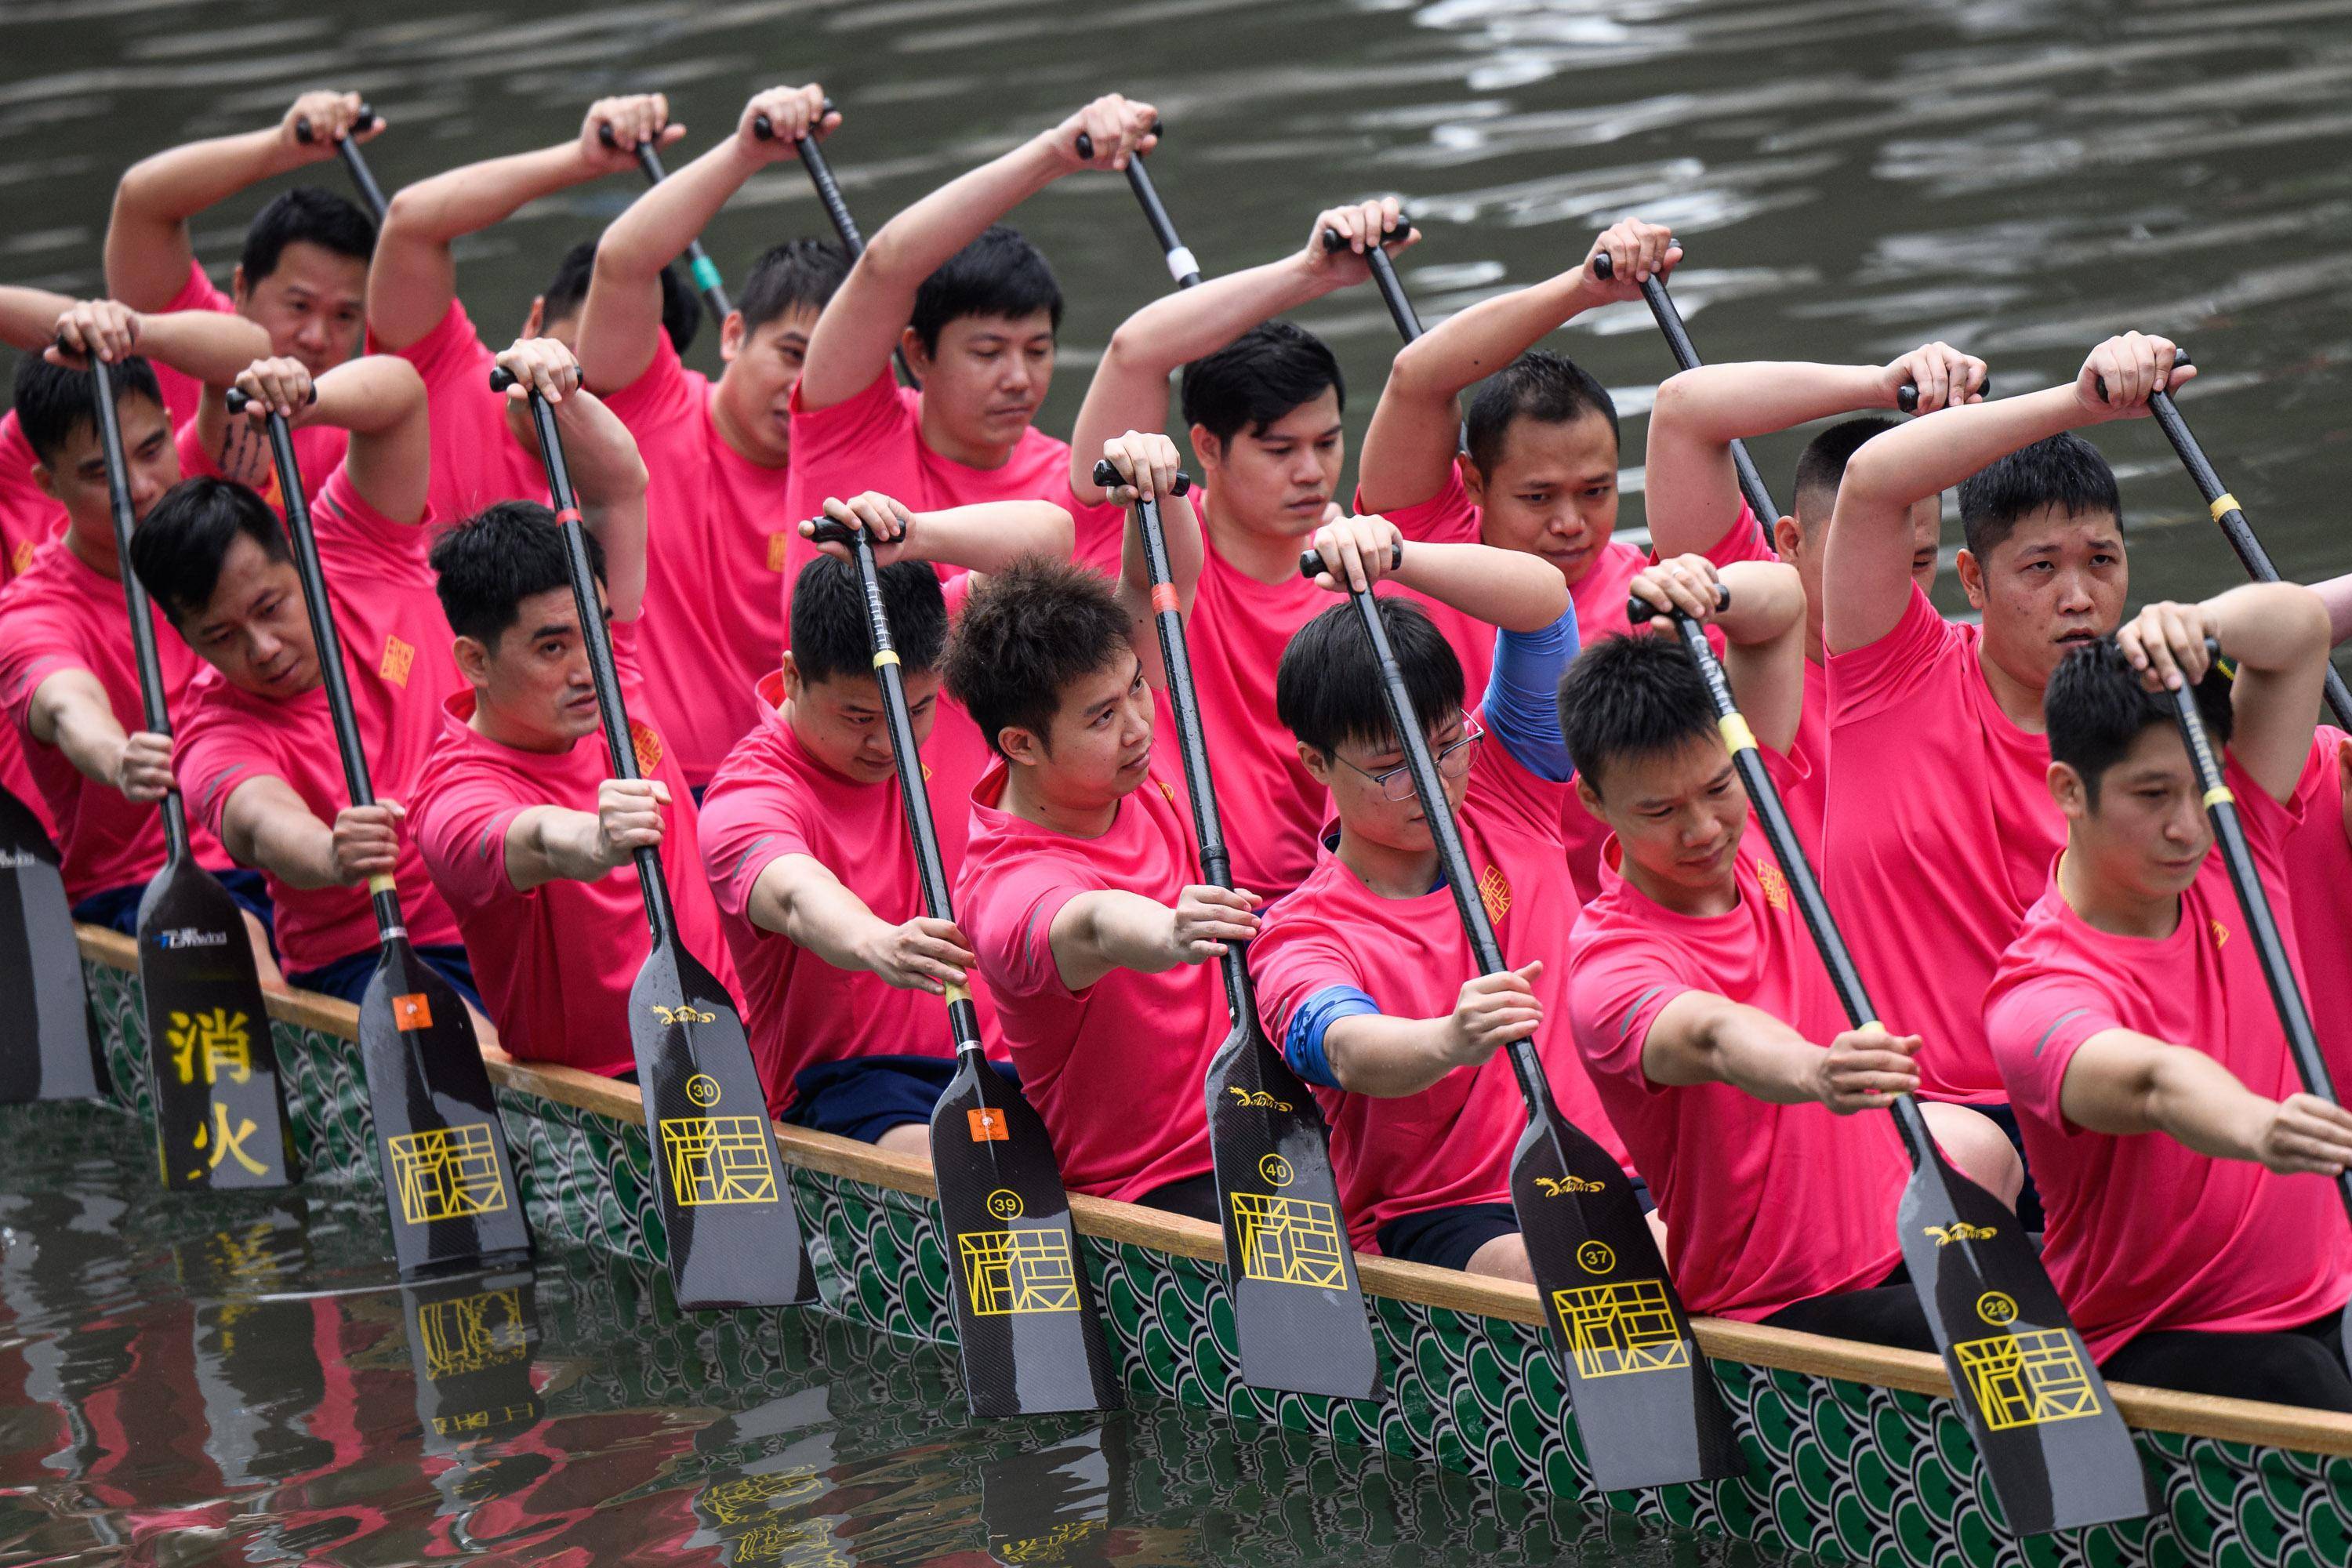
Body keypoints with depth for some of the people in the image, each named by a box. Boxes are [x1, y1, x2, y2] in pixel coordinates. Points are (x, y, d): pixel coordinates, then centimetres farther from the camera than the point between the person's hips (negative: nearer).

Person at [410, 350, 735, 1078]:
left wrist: (563, 397, -10)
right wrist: (593, 843, -61)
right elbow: (531, 839, -39)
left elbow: (620, 487, 8)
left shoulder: (610, 680, 5)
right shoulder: (459, 795, -15)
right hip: (599, 1096, -6)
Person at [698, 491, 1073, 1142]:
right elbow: (795, 895, -38)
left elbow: (1049, 534, -3)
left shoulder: (937, 679, 2)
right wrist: (878, 946, -61)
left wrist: (915, 534, -22)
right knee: (935, 1158, -37)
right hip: (843, 1083, -5)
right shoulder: (744, 798, -15)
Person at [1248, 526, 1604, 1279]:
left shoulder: (1505, 799, 8)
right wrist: (1448, 1042, -53)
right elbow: (1350, 1051, -31)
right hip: (1431, 1216, -3)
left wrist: (1393, 554, -14)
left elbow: (1541, 599, 1)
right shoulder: (1300, 935, -7)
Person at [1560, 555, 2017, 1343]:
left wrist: (1706, 593, -15)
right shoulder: (1609, 963, -20)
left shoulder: (1743, 829, 1)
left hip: (1895, 1237, 8)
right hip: (1780, 1308, -8)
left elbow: (1783, 601, 7)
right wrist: (1815, 1072, -64)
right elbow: (1710, 1037, -43)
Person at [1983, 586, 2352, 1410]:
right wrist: (2257, 1127, -62)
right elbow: (2152, 1083, -42)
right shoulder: (2035, 994, -19)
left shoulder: (2231, 856, 2)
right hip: (2151, 1342, -6)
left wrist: (2198, 624, -19)